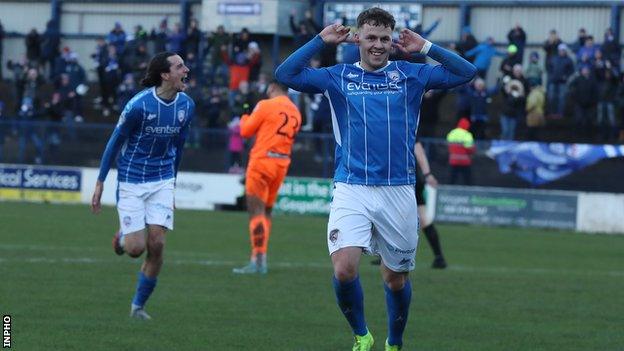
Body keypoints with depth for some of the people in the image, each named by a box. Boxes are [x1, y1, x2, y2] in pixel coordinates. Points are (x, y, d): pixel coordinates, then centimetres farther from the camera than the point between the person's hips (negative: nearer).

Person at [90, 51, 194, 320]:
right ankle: (121, 238, 29)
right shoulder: (140, 105, -18)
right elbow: (115, 142, -7)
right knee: (135, 248, -9)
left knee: (156, 246, -7)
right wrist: (100, 182, -6)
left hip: (162, 182, 4)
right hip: (131, 183, -4)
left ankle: (138, 305, 9)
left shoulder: (186, 105, -1)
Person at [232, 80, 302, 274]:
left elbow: (246, 131, -2)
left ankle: (258, 260, -17)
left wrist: (245, 118, 19)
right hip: (283, 163, 7)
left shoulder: (266, 105, -7)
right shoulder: (295, 112, 11)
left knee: (256, 210, -9)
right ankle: (260, 258, 19)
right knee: (266, 211, 16)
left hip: (262, 161, -7)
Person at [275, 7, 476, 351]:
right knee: (344, 269, -20)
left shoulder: (410, 75, 9)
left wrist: (425, 47, 1)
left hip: (398, 191, 1)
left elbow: (466, 72, 4)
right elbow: (285, 74, 1)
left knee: (396, 279, 9)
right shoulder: (338, 76, 8)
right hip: (351, 190, -1)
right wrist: (321, 40, 1)